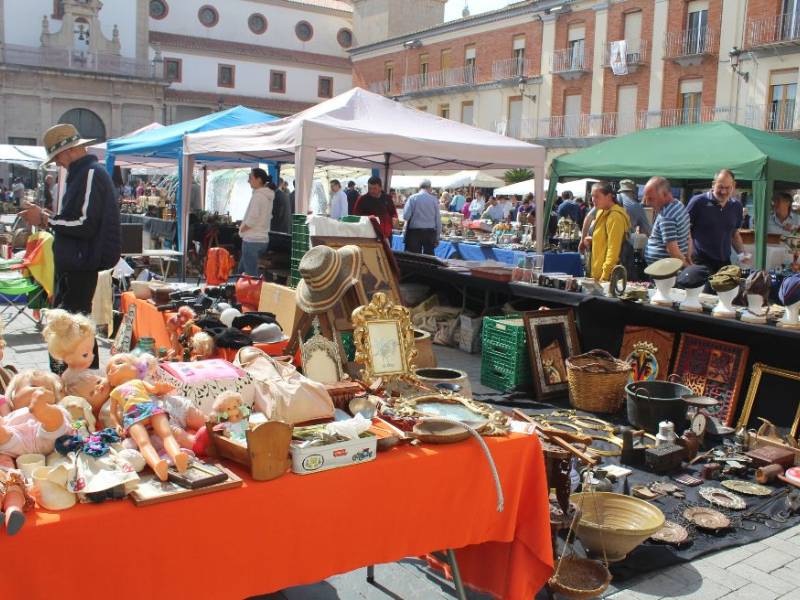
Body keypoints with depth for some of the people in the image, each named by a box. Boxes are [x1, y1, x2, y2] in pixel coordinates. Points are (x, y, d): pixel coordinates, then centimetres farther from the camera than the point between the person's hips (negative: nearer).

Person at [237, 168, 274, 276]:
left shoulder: (258, 196, -16)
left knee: (251, 275, -4)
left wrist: (241, 229, -3)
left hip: (252, 240, -9)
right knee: (242, 269, 18)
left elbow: (251, 219, -21)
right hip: (263, 238, 9)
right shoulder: (268, 196, 12)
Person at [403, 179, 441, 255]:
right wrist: (437, 237, 10)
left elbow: (406, 216, -9)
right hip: (430, 232, 1)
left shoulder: (412, 198, -3)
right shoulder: (434, 199, 1)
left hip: (414, 232, -1)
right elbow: (438, 219, 3)